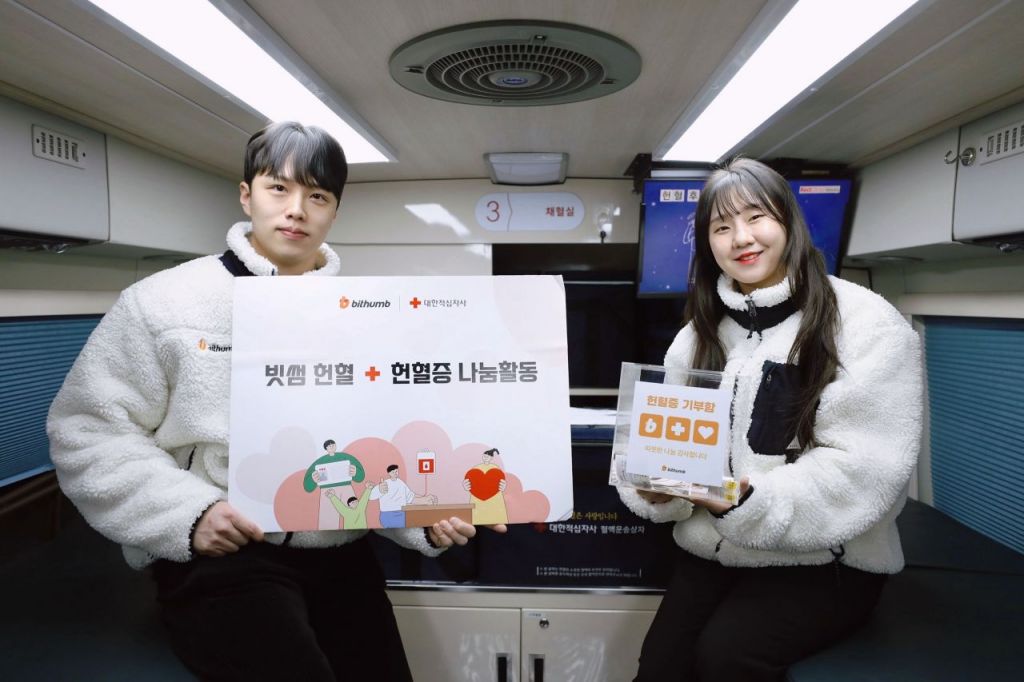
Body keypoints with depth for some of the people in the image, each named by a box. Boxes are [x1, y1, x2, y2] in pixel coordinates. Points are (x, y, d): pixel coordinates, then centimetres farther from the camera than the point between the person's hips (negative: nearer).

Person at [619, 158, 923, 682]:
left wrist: (749, 504, -29)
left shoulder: (865, 323, -9)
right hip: (711, 550, 4)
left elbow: (866, 470, -17)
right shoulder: (699, 334, 7)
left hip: (824, 560, -3)